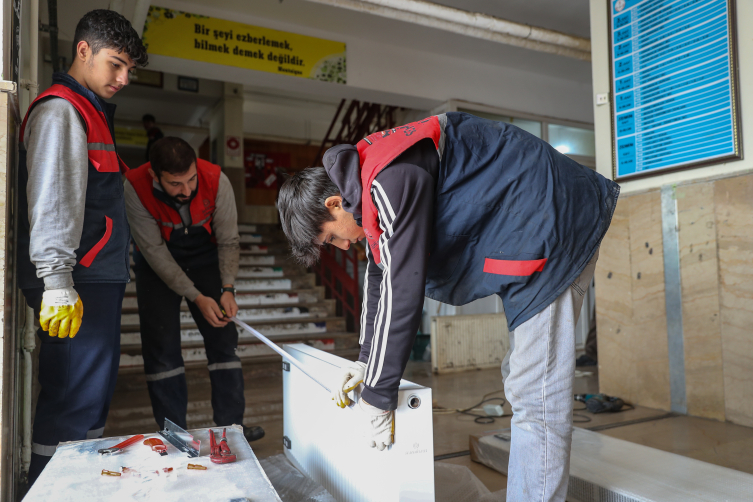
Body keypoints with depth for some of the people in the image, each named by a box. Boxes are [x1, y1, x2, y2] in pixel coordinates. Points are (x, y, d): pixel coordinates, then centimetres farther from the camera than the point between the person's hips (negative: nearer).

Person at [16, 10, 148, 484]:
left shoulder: (92, 112, 23)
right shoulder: (60, 110, -7)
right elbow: (50, 201, -17)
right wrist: (57, 282, -23)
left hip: (100, 280, 10)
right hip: (77, 286, -10)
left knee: (95, 393, 15)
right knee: (75, 401, -6)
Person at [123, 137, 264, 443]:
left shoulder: (216, 180, -25)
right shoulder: (136, 188, -27)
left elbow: (228, 240, -15)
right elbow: (155, 251, -24)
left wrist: (227, 289, -27)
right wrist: (197, 298, -30)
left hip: (204, 256, 1)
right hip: (157, 263, -1)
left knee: (223, 338, -5)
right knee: (161, 346, -7)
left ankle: (231, 426, 3)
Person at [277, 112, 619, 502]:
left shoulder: (391, 180, -24)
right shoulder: (368, 178, 8)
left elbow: (402, 290, -25)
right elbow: (379, 275, 15)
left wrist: (377, 397, -14)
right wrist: (365, 361, 16)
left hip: (551, 224, -10)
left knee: (537, 393, -9)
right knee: (521, 378, 16)